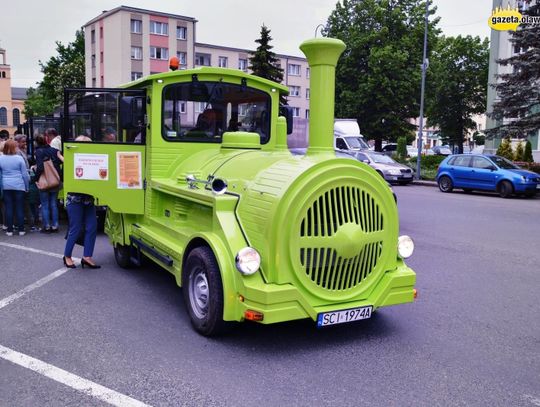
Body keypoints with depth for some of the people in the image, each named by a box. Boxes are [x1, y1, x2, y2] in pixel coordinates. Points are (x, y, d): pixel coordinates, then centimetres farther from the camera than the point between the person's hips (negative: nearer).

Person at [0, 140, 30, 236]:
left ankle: (10, 230, 10)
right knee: (19, 208, 4)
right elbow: (25, 174, -5)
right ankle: (21, 230, 8)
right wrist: (27, 187, 6)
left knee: (8, 208, 7)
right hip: (19, 186, -2)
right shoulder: (19, 158, -9)